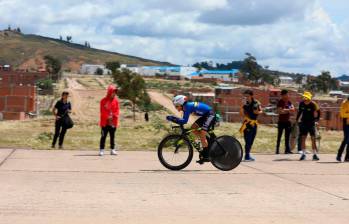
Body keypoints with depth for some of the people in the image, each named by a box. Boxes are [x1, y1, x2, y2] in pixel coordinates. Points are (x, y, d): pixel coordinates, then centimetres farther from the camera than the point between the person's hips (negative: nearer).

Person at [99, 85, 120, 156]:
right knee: (103, 136, -2)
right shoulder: (104, 101, -4)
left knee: (112, 136, 10)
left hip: (113, 122, 3)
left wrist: (114, 116, -11)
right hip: (105, 122, -3)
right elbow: (102, 111, -6)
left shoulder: (116, 101, 6)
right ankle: (101, 150, -1)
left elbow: (117, 110, 5)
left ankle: (112, 149, 15)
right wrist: (108, 117, -15)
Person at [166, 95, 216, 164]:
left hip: (210, 115, -10)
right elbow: (183, 120, 8)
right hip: (205, 116, 10)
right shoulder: (186, 107, 5)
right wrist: (174, 119, -5)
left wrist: (173, 119, -27)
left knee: (202, 134, -16)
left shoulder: (187, 106, -23)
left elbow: (184, 121, -28)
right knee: (193, 128, 7)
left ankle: (206, 156, -9)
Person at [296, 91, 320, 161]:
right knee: (303, 138, 1)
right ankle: (303, 154, 8)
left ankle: (315, 154, 2)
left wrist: (317, 121, -5)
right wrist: (297, 119, 12)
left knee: (313, 139, -4)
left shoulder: (313, 104, -13)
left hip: (311, 123, -3)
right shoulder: (301, 103, -2)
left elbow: (317, 112, -1)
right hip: (303, 123, 3)